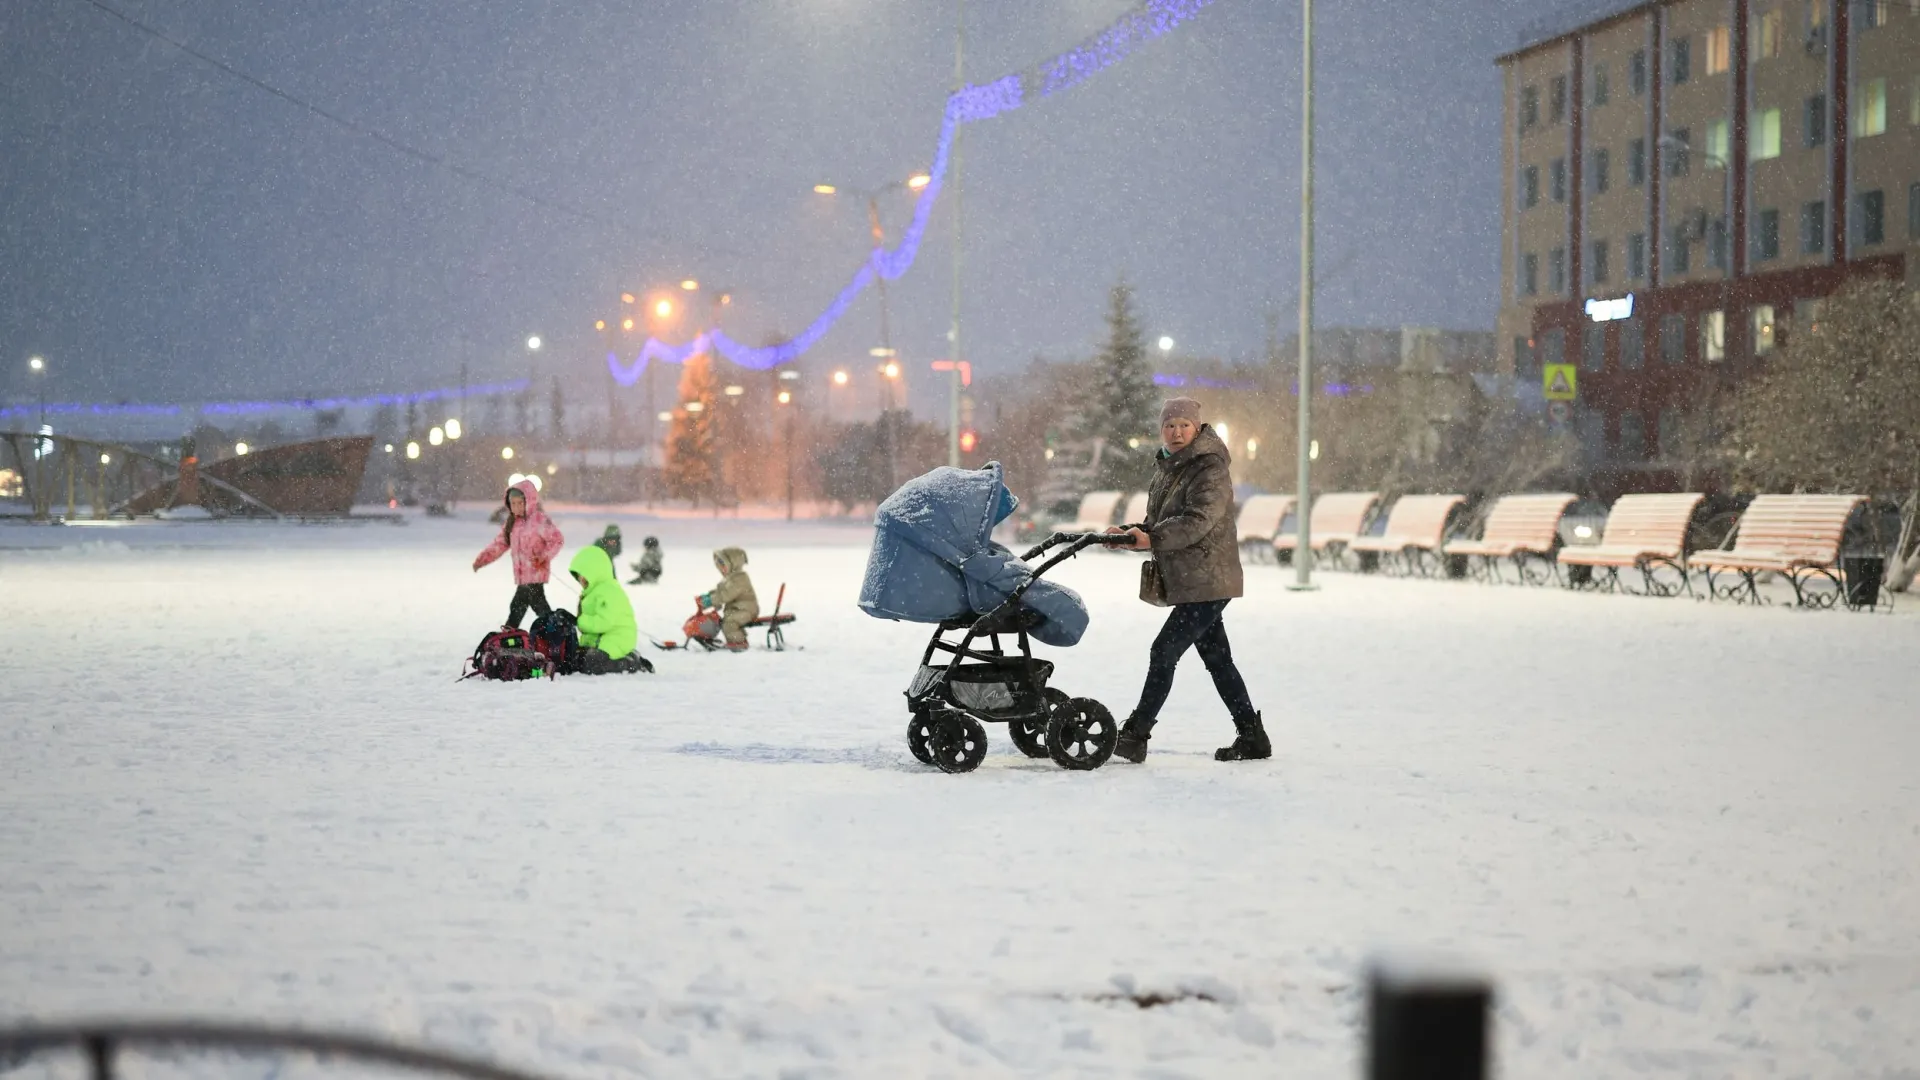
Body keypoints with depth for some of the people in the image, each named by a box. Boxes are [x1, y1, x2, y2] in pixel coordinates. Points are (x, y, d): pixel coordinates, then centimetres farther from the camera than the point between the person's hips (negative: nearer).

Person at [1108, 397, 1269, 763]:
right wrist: (1131, 533, 0)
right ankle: (1252, 737, 19)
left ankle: (1135, 735, -9)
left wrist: (1152, 539, -30)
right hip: (1186, 581, 9)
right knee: (1216, 658, 12)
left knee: (1164, 651, -11)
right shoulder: (1165, 468, 15)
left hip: (1208, 581, -9)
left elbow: (1197, 520, -25)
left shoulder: (1210, 469, -13)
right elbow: (1158, 524, 18)